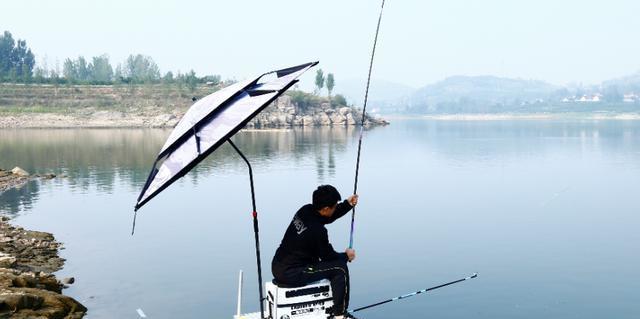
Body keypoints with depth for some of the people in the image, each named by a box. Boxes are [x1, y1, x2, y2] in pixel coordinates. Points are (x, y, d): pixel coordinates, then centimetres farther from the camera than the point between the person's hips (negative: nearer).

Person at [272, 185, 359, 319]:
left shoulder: (305, 210, -1)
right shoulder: (317, 231, -23)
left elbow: (328, 217, 20)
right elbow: (328, 255, -6)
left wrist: (347, 204, 11)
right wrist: (346, 256, 12)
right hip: (290, 275, -9)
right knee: (340, 268, -6)